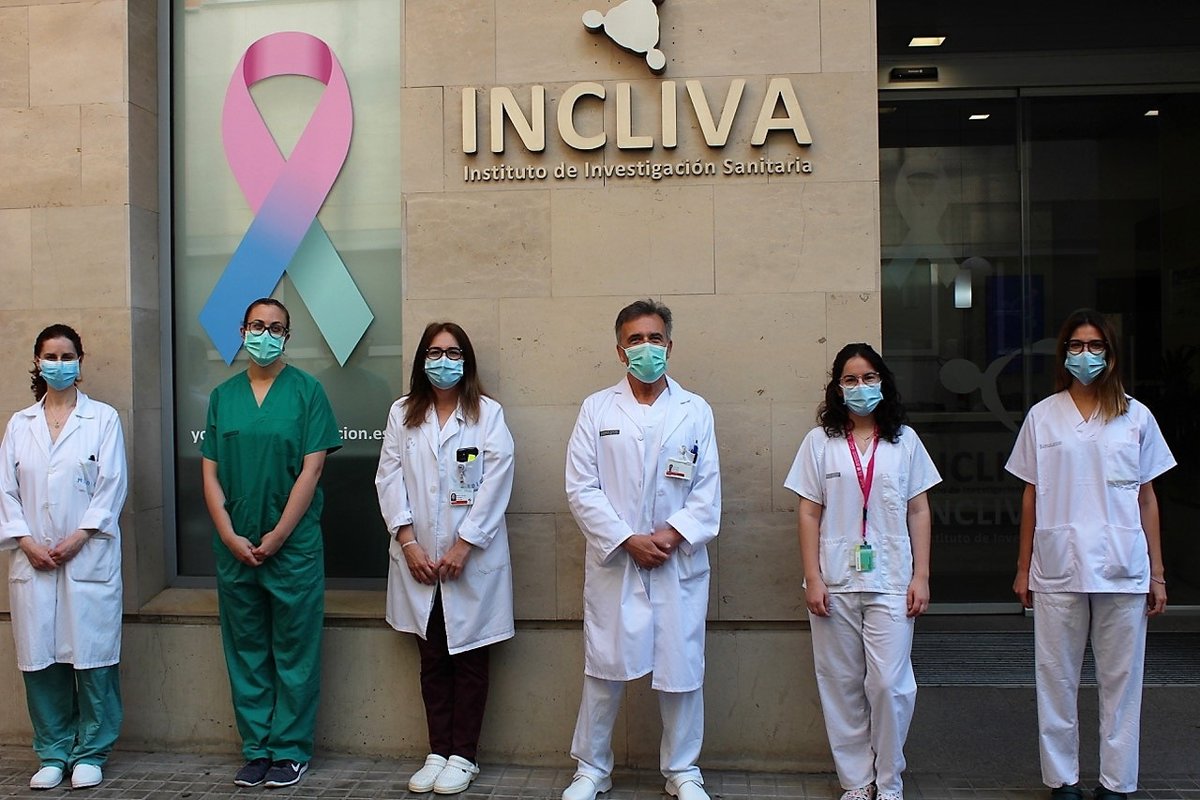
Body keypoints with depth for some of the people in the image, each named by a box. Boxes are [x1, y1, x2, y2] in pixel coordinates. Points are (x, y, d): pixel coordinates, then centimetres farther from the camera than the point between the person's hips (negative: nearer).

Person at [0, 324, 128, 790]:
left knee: (91, 656, -1)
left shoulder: (103, 419, 3)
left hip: (89, 556, -3)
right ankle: (54, 753, 19)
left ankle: (91, 753, 12)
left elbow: (112, 485, -2)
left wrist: (78, 537, -10)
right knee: (40, 658, 5)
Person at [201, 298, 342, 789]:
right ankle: (256, 748, 23)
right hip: (234, 546, 4)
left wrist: (276, 537, -11)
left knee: (294, 652, 4)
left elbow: (311, 469, -7)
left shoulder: (306, 390, -2)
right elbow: (210, 473, 6)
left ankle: (290, 750, 17)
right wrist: (230, 537, -6)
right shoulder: (223, 396, 8)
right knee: (246, 651, 11)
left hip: (293, 545, -3)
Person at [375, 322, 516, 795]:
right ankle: (437, 752, 23)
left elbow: (496, 484, -9)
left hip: (472, 559, -3)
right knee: (432, 661, 12)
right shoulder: (403, 414, 7)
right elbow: (389, 478, 2)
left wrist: (463, 546, -13)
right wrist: (408, 541, -8)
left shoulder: (488, 414, -3)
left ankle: (462, 756, 19)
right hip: (418, 559, 3)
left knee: (469, 661, 7)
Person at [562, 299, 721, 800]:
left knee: (681, 669, 6)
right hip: (613, 563, -1)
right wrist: (628, 541, -11)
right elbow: (581, 488, -2)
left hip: (679, 564, 1)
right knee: (605, 668, 5)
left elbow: (707, 493, 3)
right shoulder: (597, 409, 4)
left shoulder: (695, 411, 7)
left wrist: (672, 535, -12)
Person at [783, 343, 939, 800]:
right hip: (835, 584, 0)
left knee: (889, 684, -2)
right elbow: (809, 514, 2)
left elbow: (919, 512, 6)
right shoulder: (820, 441, 4)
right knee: (842, 686, 6)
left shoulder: (904, 440, 7)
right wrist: (812, 578, -4)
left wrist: (920, 577, 0)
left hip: (890, 583, 0)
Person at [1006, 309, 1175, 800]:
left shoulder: (1135, 417, 7)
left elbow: (1147, 497, 9)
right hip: (1057, 569, 0)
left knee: (1120, 678, 5)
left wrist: (1157, 573, 6)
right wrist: (1023, 568, 7)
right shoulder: (1043, 416, 6)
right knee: (1056, 678, 6)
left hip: (1123, 570, 0)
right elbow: (1031, 496, 8)